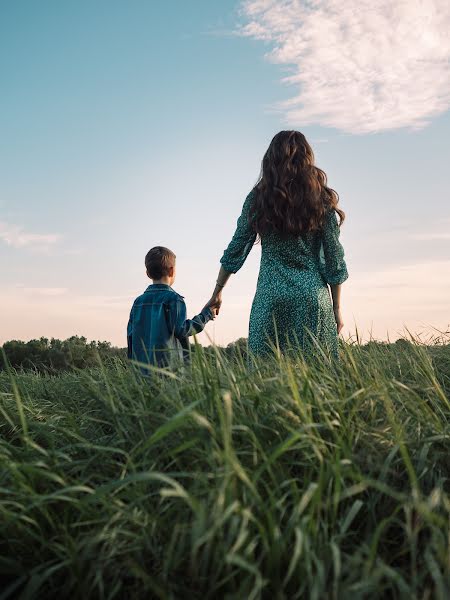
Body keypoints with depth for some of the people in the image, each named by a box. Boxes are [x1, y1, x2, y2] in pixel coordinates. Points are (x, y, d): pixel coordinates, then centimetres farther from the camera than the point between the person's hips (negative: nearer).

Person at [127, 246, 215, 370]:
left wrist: (134, 365, 22)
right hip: (169, 365, -6)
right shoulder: (173, 299, -7)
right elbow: (181, 329, -13)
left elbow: (130, 335, 13)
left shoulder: (138, 301, 11)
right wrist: (205, 315, -2)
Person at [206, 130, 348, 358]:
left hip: (271, 297, 0)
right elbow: (333, 258, 3)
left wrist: (217, 292, 17)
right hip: (313, 296, 0)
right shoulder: (322, 200, 2)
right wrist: (337, 308, 11)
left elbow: (236, 249, 6)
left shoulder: (258, 198, 3)